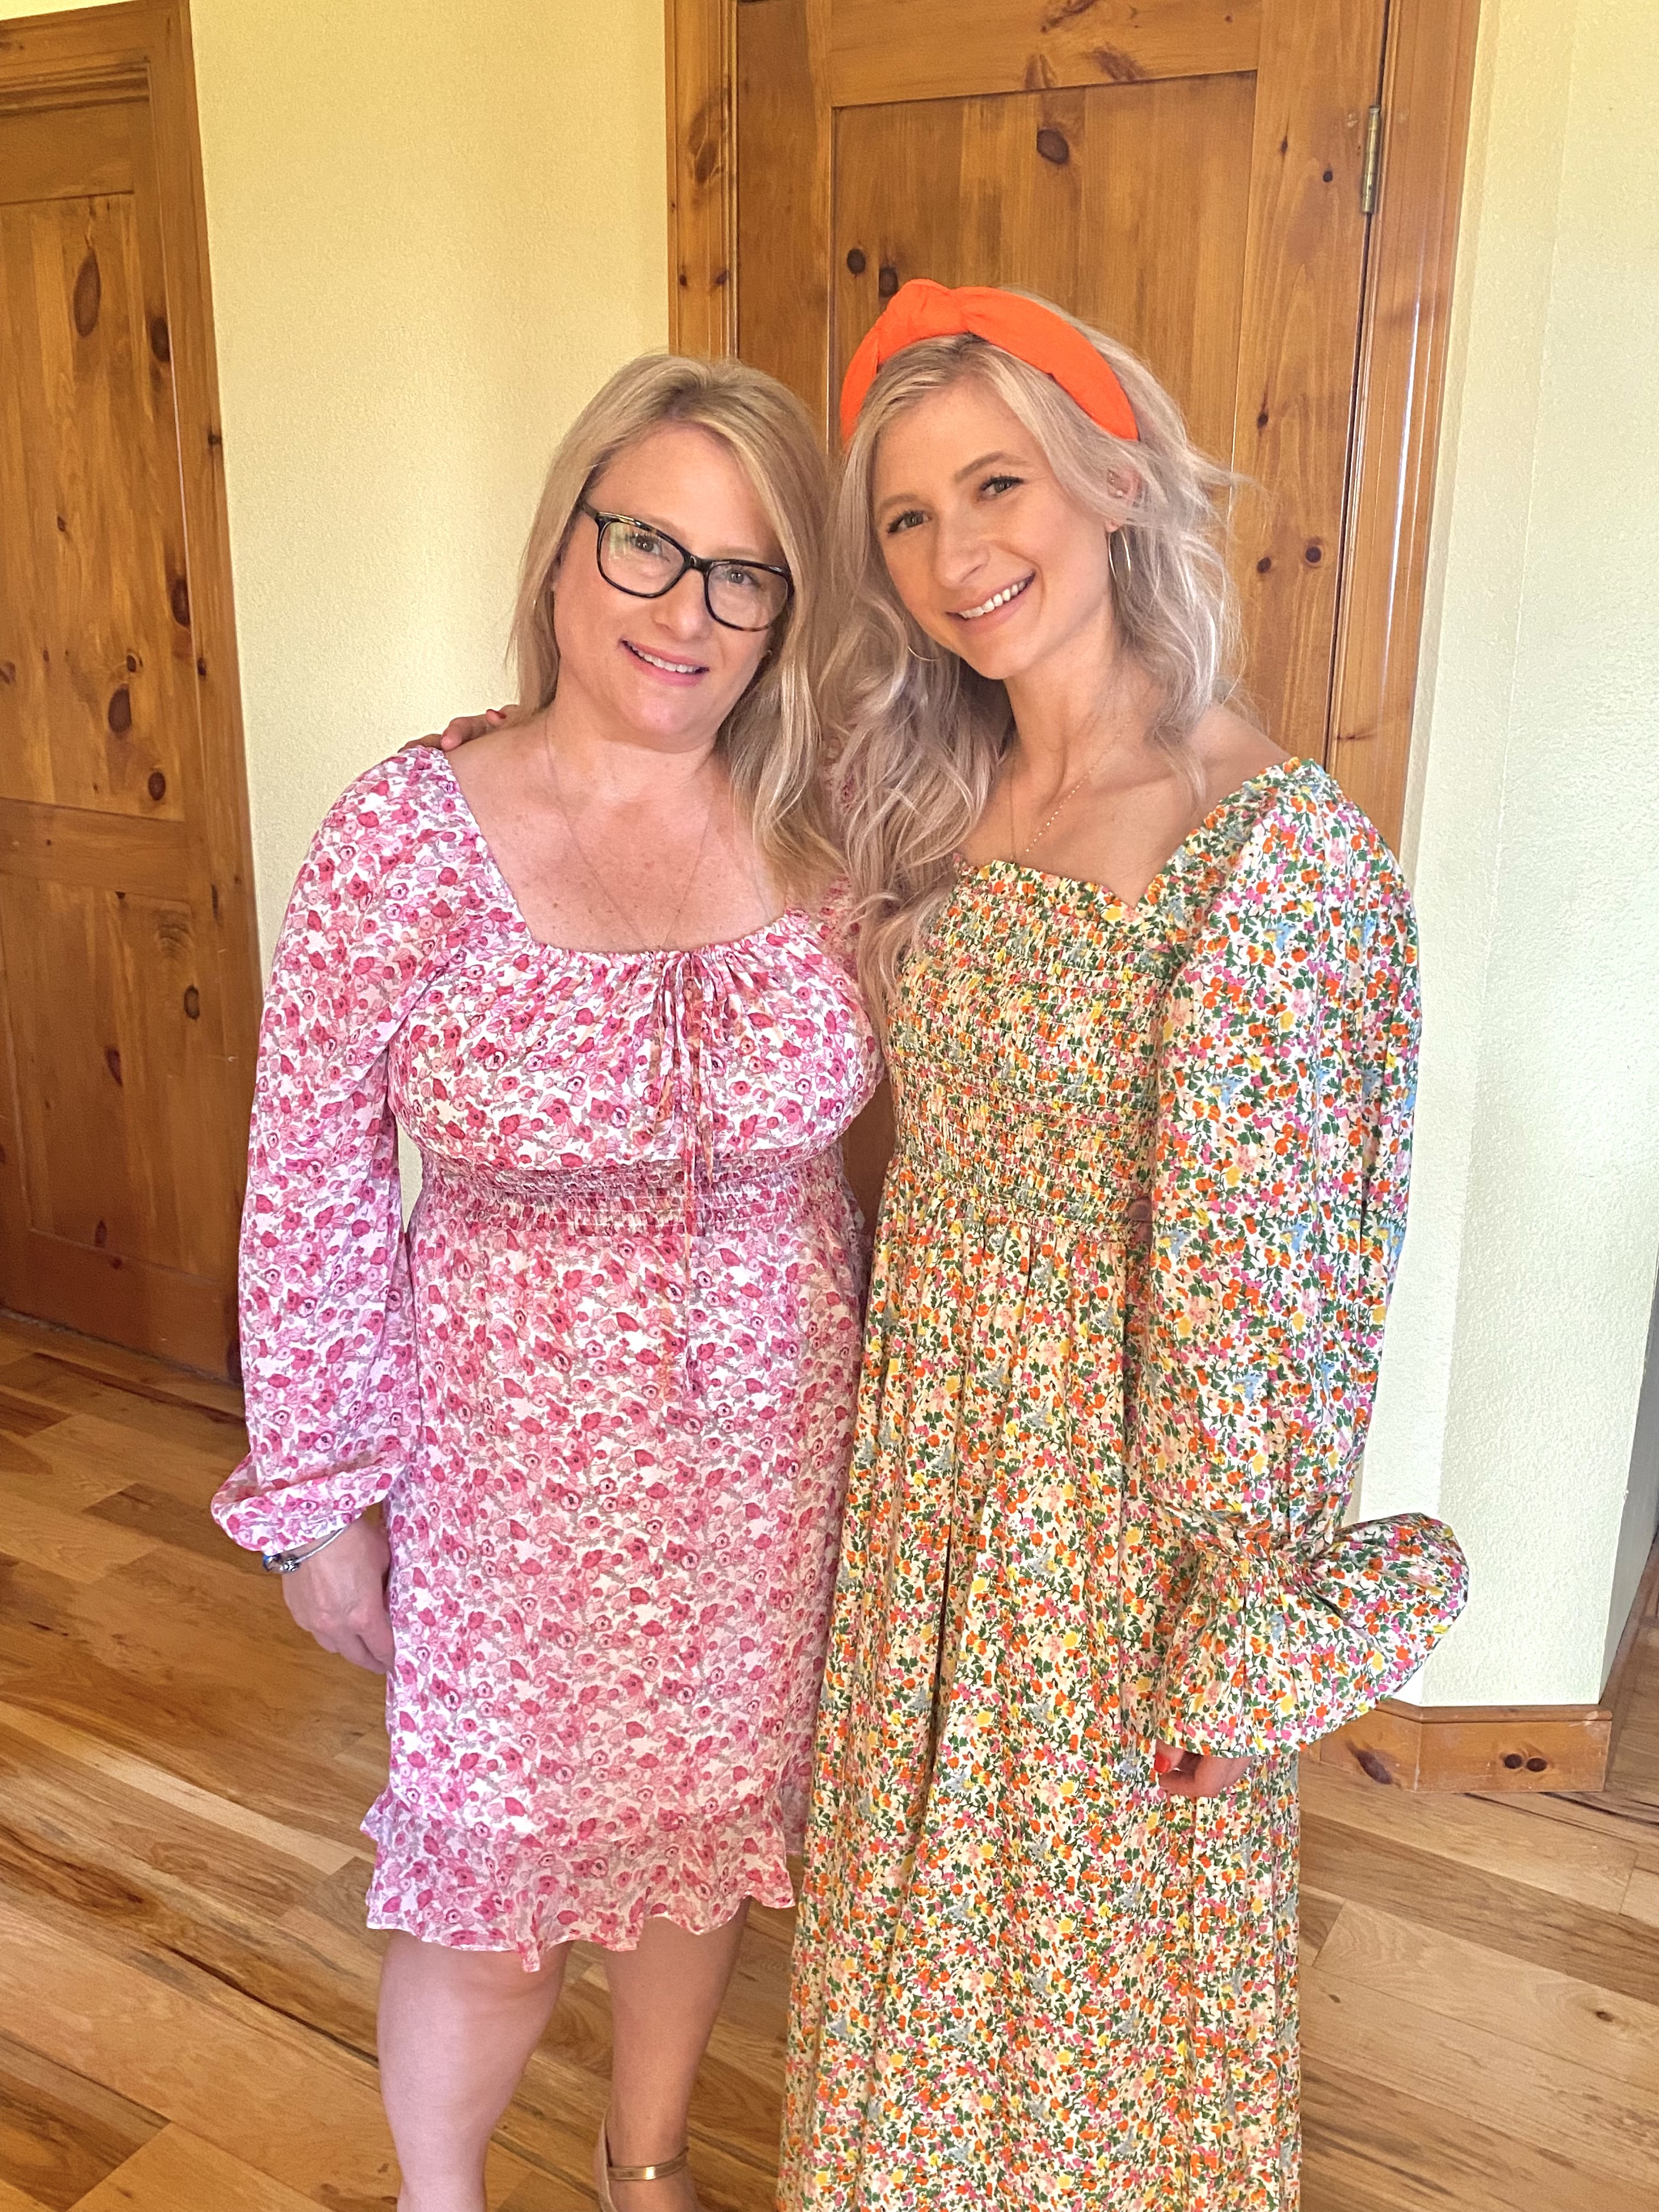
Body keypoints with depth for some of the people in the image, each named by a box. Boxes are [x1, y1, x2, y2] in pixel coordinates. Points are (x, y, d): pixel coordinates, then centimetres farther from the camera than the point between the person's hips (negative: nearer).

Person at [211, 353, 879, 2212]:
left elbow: (850, 1140, 4)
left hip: (770, 1452, 4)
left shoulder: (817, 838, -5)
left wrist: (863, 1402, 7)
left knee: (709, 1821, 22)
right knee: (500, 1865, 15)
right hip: (517, 1461, -3)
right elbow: (313, 1190, -10)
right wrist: (324, 1495, -6)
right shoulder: (411, 837, -15)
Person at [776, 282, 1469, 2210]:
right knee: (921, 1880, 25)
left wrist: (1243, 1629, -14)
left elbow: (1260, 1284, -19)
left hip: (1127, 1459, -6)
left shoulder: (1271, 841, -21)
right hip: (927, 1437, 7)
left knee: (1104, 1911, 17)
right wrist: (893, 1400, 11)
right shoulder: (934, 812, 1)